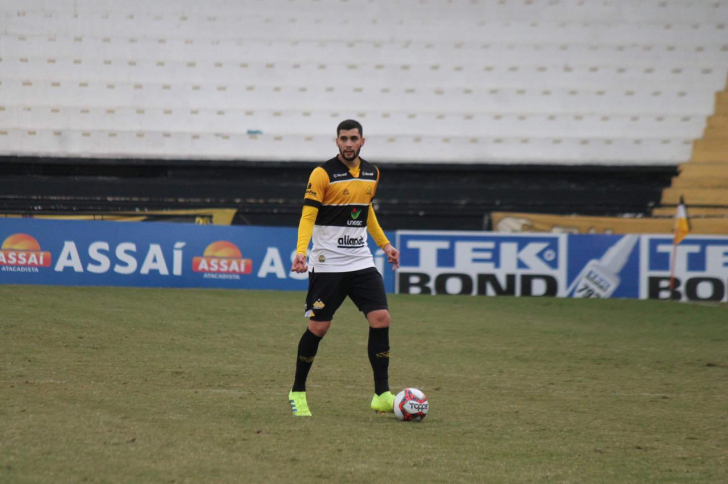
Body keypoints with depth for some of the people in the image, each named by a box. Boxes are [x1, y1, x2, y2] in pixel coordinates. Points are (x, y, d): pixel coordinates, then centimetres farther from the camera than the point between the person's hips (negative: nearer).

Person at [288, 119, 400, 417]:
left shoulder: (371, 173, 9)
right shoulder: (323, 174, -9)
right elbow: (308, 215, -12)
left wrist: (384, 244, 24)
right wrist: (301, 252, -25)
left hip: (361, 261, 5)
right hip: (327, 264, -5)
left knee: (381, 319, -8)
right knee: (318, 327, -2)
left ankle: (382, 395, -4)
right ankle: (298, 393, 16)